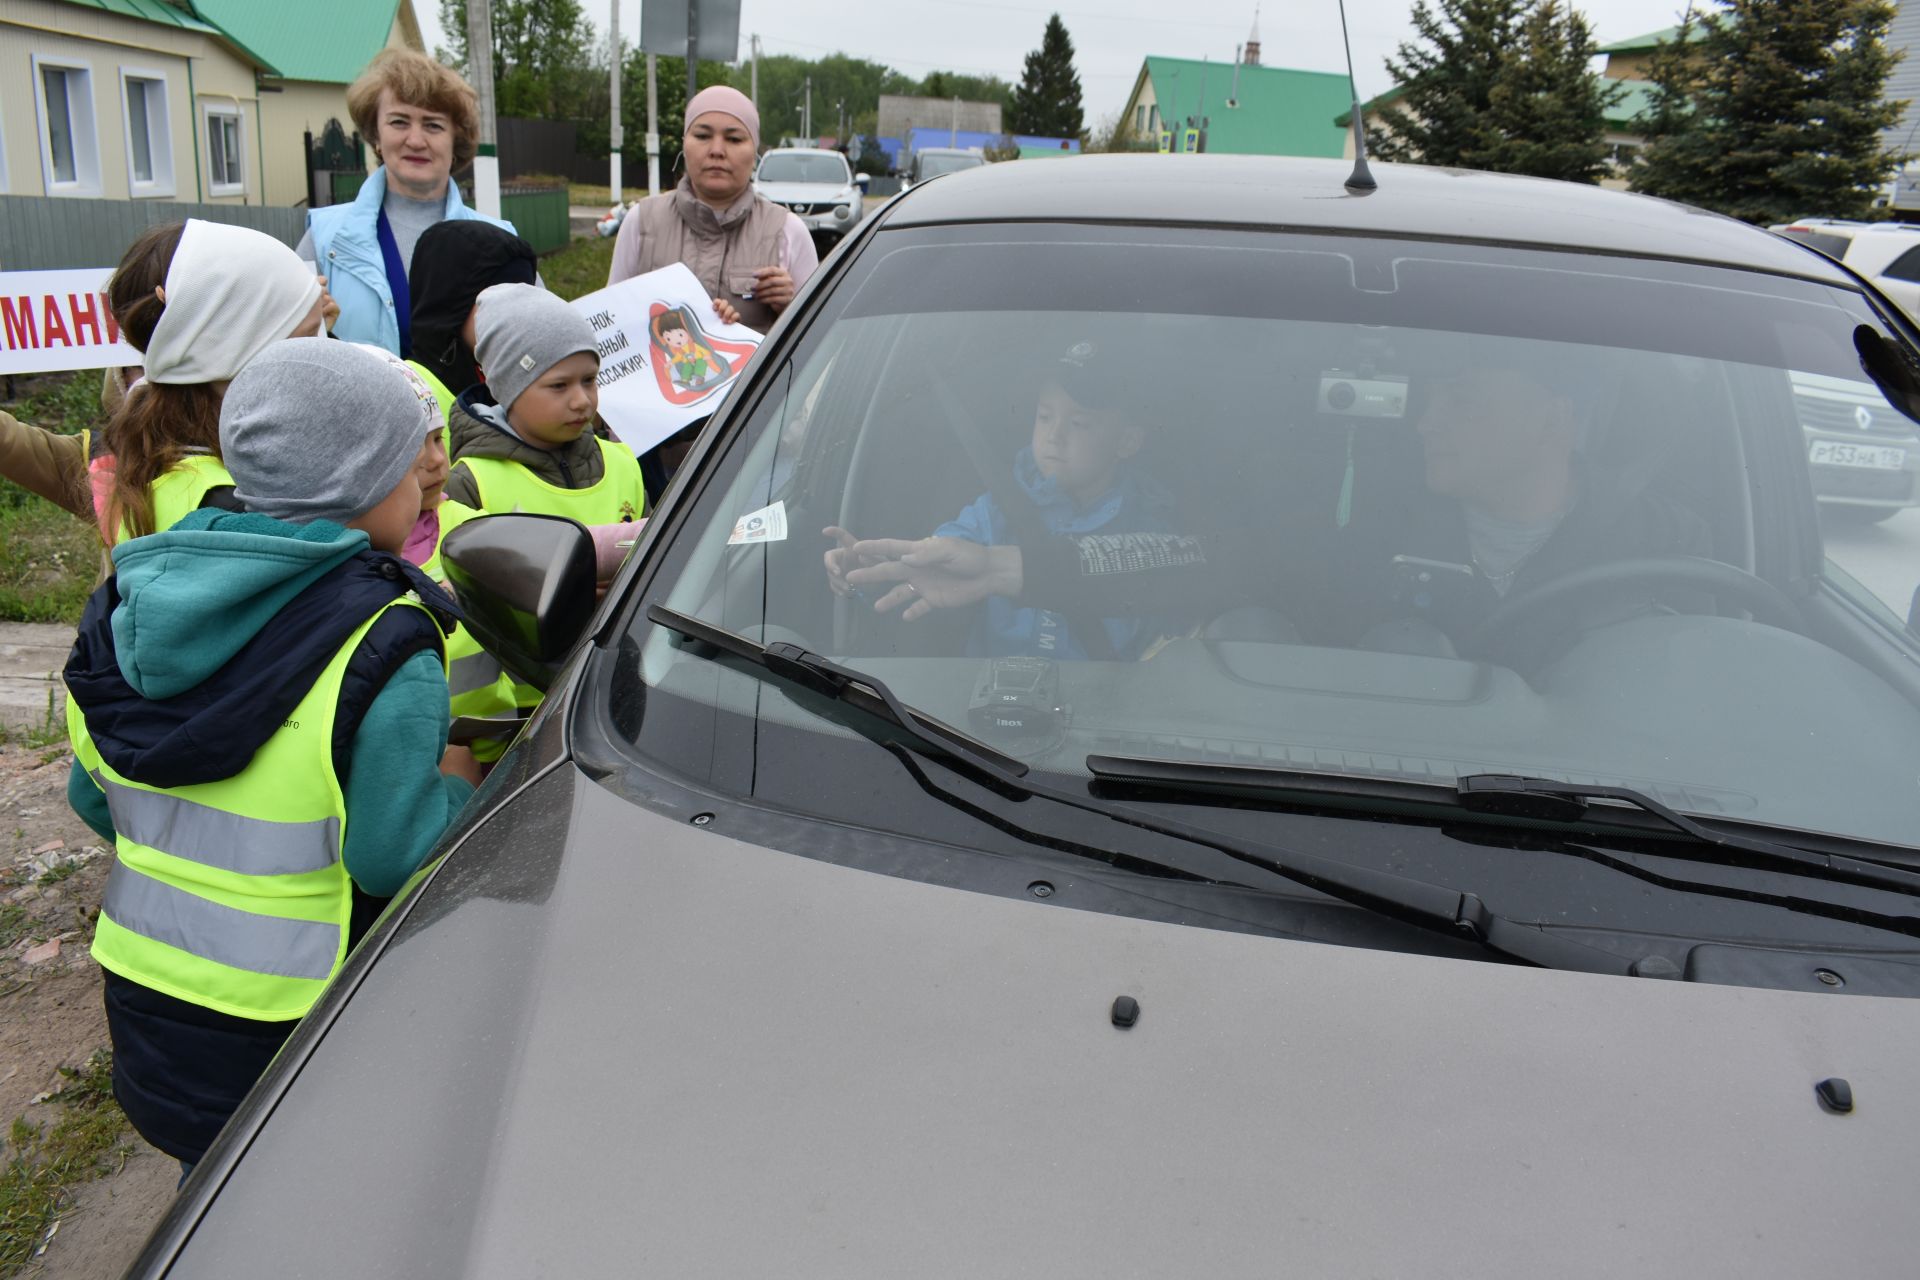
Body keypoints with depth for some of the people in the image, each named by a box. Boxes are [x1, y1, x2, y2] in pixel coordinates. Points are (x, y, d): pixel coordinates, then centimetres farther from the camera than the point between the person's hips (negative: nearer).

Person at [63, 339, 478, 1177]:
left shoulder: (132, 597, -2)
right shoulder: (384, 646, -23)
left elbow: (93, 799, 7)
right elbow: (392, 858, -21)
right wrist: (455, 789, -3)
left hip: (140, 984, 7)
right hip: (286, 1032, -6)